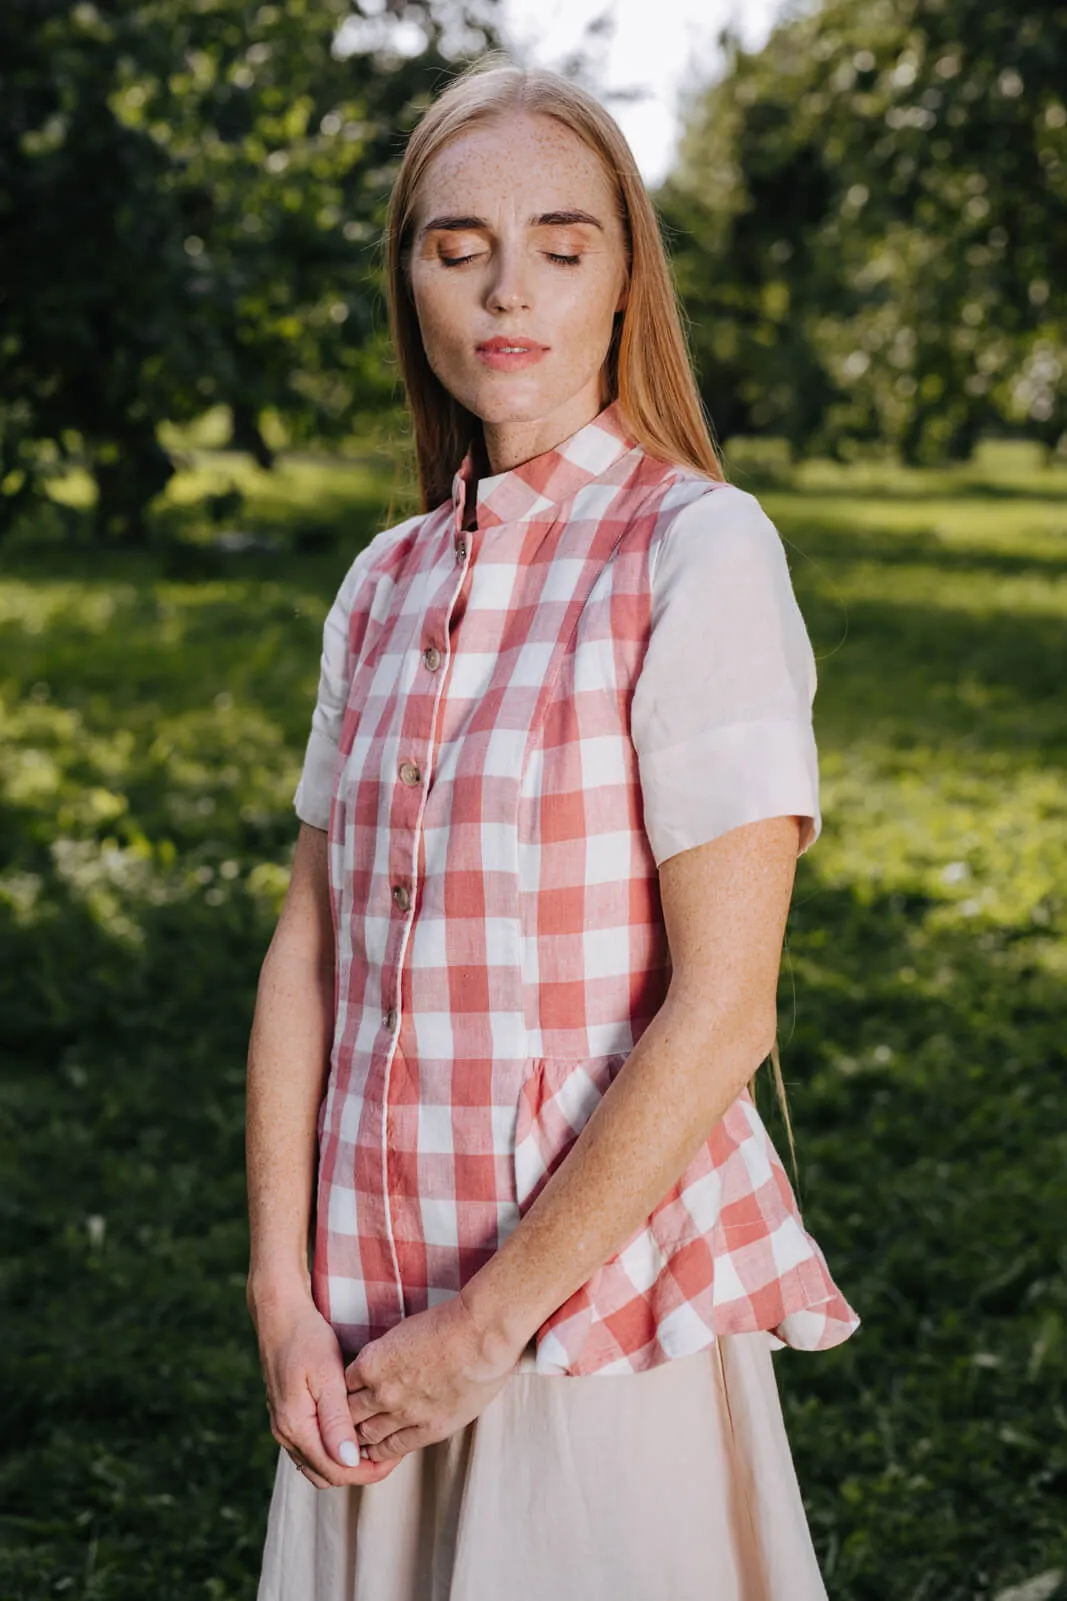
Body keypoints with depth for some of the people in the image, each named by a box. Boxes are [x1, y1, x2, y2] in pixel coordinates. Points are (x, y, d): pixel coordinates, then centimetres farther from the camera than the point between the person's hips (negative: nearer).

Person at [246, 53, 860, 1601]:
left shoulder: (701, 553, -11)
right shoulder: (388, 583, 7)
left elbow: (722, 1009, -16)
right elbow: (309, 948, 7)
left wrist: (493, 1319, -13)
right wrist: (283, 1295, -2)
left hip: (606, 1296, -5)